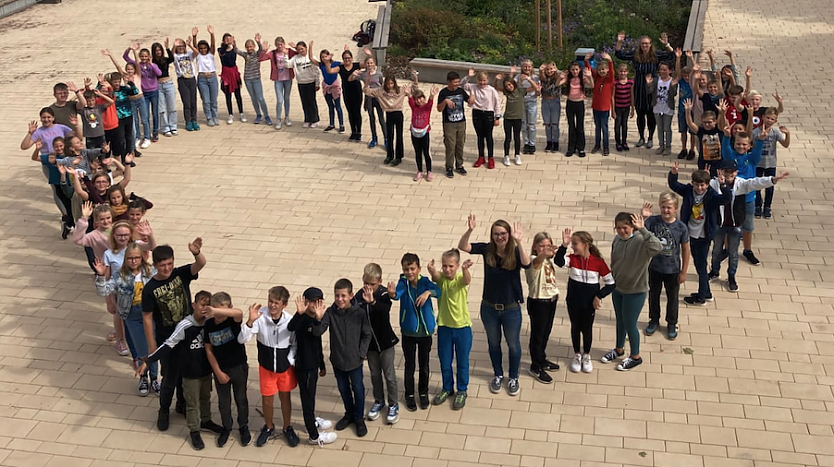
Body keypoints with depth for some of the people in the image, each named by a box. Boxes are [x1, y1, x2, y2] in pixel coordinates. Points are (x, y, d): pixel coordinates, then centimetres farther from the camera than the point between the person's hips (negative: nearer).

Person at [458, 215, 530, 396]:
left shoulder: (515, 252, -16)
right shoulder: (487, 250, -11)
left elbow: (526, 264, -38)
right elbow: (462, 247, -20)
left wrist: (518, 243, -51)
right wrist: (470, 230, -37)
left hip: (511, 308, -2)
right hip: (489, 307, 2)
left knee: (513, 344, 15)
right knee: (493, 343, 21)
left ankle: (513, 378, 37)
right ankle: (498, 375, 43)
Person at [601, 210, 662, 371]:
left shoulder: (641, 241, -25)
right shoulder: (617, 240, -5)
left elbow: (657, 248, -47)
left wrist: (642, 229, -46)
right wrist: (611, 281, 13)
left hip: (635, 292, -6)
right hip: (617, 289, 6)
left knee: (630, 324, 9)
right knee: (620, 321, 24)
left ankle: (635, 357, 31)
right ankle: (619, 349, 47)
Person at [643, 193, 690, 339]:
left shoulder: (681, 227, -17)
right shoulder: (653, 221, -15)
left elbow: (685, 250, -8)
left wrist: (683, 272, -5)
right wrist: (643, 217, -41)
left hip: (673, 270, -1)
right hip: (655, 267, 1)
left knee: (672, 298, 17)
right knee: (654, 295, 20)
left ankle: (672, 324, 38)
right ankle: (654, 320, 43)